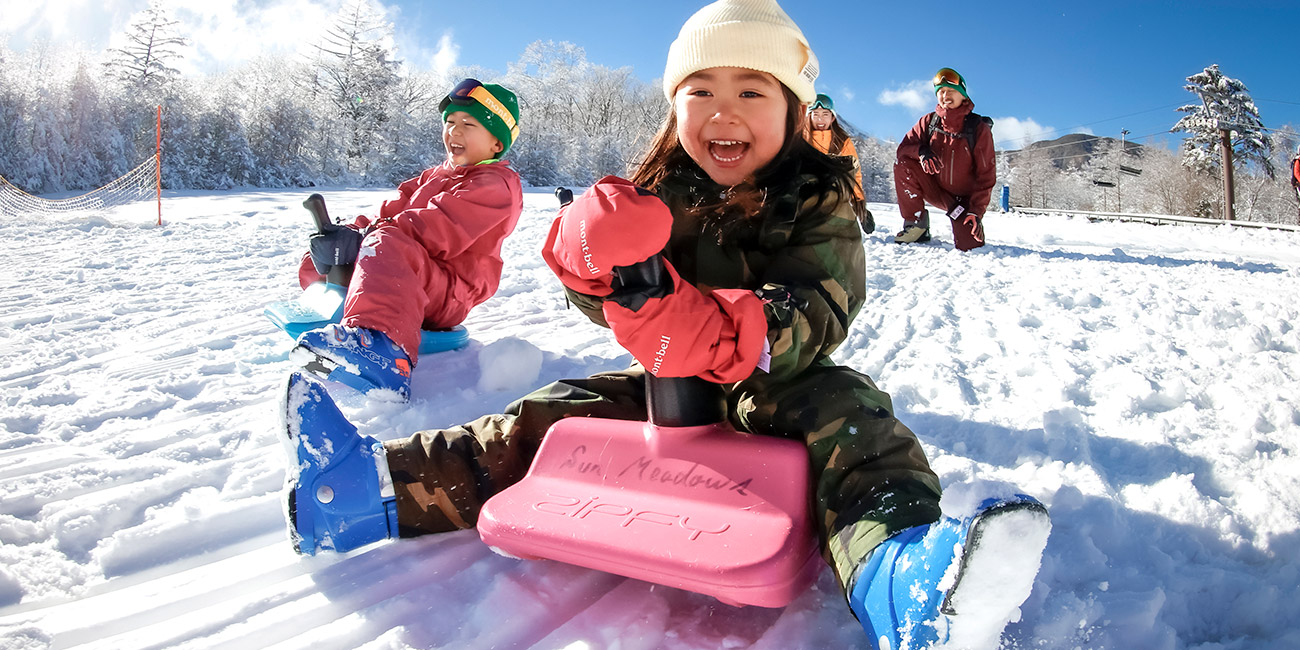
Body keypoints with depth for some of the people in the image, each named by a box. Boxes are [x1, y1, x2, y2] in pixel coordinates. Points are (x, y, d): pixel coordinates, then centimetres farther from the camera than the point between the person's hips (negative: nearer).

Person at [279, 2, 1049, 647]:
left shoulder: (817, 202, -7)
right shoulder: (654, 197, 2)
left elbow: (816, 315, -21)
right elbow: (593, 288, -2)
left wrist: (729, 336, -43)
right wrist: (597, 253, -29)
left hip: (776, 385, -3)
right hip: (669, 385, 4)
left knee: (847, 411, -33)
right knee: (551, 417, -8)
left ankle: (896, 569, -61)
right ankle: (378, 485, -11)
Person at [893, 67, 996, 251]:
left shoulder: (979, 128, -12)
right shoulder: (930, 121, -4)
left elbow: (986, 175, -12)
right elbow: (904, 147, -5)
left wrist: (977, 211, -21)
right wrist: (920, 151, -30)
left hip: (964, 198, -2)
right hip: (935, 190, 2)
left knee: (968, 245, -20)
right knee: (903, 164, -23)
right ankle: (916, 224, -12)